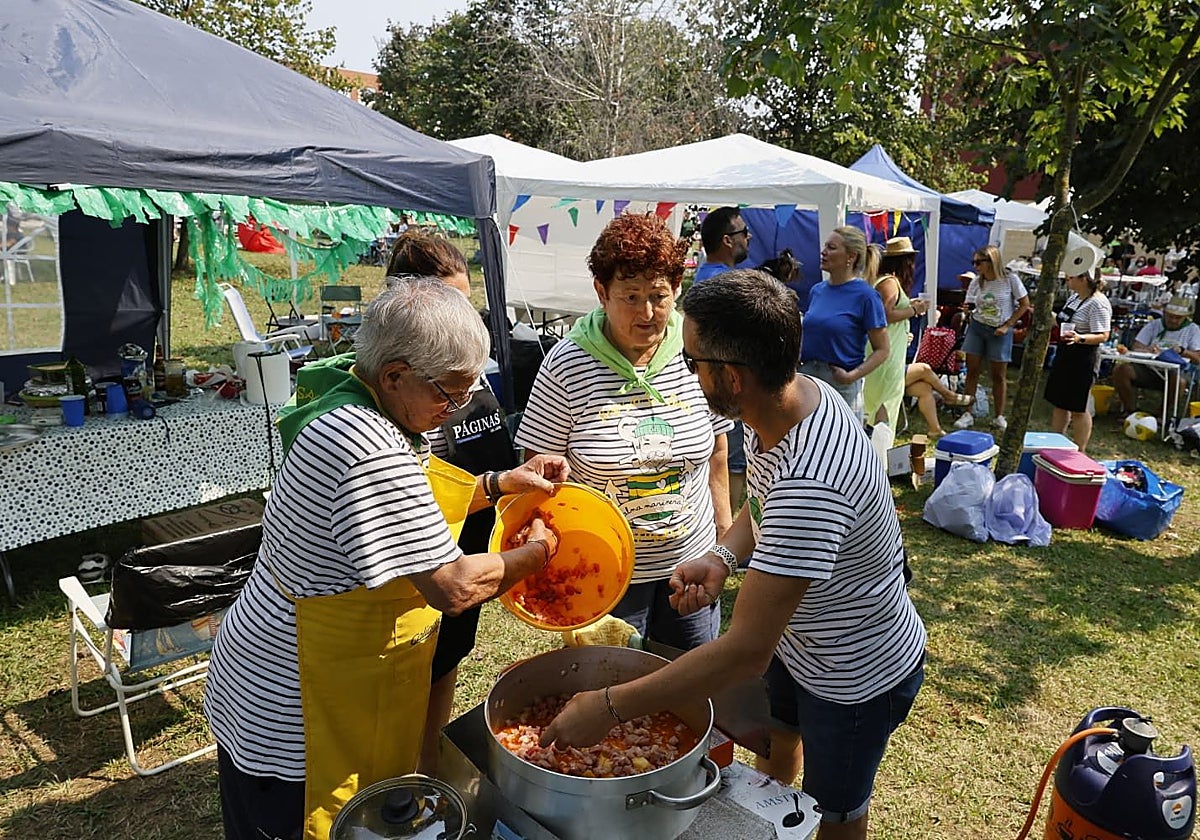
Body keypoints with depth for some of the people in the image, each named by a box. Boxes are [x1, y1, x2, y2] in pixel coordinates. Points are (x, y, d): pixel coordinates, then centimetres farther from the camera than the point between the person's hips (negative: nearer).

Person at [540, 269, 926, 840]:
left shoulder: (809, 483, -43)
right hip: (796, 637, 8)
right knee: (776, 739, 33)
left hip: (857, 678, -8)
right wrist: (723, 556, -16)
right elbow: (764, 503, 5)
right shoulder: (796, 393, -14)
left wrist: (610, 707, -34)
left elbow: (746, 651, -40)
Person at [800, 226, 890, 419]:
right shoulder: (817, 290, 9)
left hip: (841, 385, -6)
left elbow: (883, 350, -7)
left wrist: (852, 376, -18)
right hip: (807, 378, 6)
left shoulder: (864, 295, -8)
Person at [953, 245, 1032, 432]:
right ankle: (967, 414, 6)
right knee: (972, 372, 0)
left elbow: (1024, 304, -3)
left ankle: (999, 417, 16)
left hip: (1000, 332, -3)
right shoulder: (976, 283, 1)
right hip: (977, 327, 3)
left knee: (999, 376, 4)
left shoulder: (1010, 279, -9)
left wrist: (1006, 326, -8)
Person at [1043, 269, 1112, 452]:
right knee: (1059, 403, 15)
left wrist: (1080, 339, -37)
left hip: (1082, 360, -9)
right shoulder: (1074, 296, 9)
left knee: (1078, 409, -1)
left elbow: (1103, 336, -23)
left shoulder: (1098, 303, -19)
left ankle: (1079, 453, 10)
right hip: (1065, 355, 9)